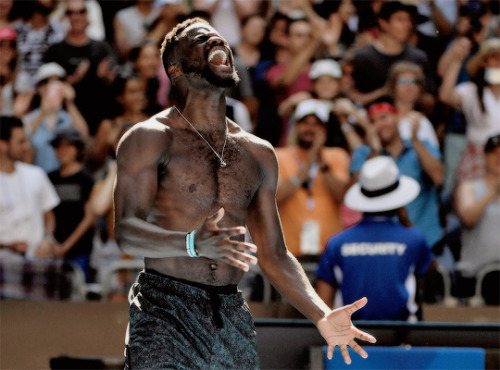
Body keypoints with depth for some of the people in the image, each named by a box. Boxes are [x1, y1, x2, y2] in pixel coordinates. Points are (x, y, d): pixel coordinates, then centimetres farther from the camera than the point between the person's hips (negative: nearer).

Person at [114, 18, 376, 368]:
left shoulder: (259, 154, 17)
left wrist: (322, 316, 5)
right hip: (164, 313, -5)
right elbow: (126, 230, -12)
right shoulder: (149, 139, 0)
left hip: (233, 318, 5)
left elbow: (274, 254, 19)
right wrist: (194, 243, -30)